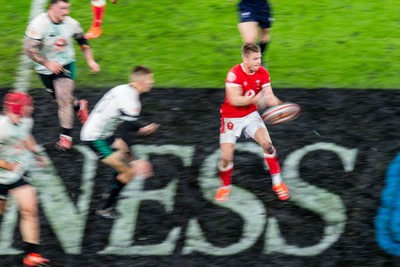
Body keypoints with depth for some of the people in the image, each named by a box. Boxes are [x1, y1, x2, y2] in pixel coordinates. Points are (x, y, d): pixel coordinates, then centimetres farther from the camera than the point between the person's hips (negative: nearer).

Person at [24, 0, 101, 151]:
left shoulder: (71, 24, -11)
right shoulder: (39, 24, -23)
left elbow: (83, 41, 8)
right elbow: (29, 49, -25)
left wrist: (90, 60, 3)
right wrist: (47, 63, -27)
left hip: (65, 64, 0)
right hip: (46, 69, 0)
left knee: (64, 99, -14)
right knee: (60, 99, 12)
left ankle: (66, 136, -6)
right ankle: (78, 106, 47)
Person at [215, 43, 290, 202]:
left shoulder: (262, 73, -9)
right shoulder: (234, 74, -25)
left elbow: (269, 97, -13)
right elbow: (234, 100, -33)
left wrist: (280, 105, -35)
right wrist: (255, 99, -47)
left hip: (251, 115, 4)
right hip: (231, 118, -4)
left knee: (267, 143, -15)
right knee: (226, 157, -9)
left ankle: (277, 183, -2)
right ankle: (225, 187, 18)